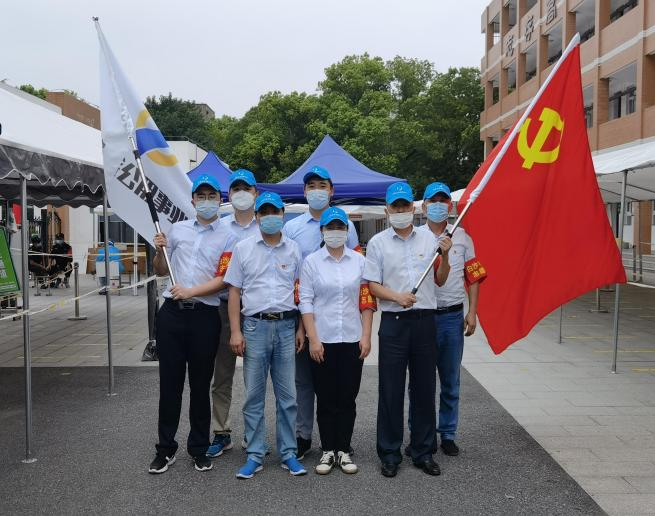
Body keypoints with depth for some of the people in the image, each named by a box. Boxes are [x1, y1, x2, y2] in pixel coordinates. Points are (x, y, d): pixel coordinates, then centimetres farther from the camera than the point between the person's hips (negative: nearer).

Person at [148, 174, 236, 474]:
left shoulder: (227, 238, 3)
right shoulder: (177, 230, 13)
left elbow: (222, 279, -6)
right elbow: (160, 272, 17)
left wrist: (191, 291, -17)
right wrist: (159, 250, -1)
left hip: (205, 315, -2)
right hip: (172, 312, 2)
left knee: (200, 385, 7)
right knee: (169, 382, 6)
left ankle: (199, 449, 20)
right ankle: (166, 448, 18)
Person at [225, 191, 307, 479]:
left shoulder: (294, 250, 9)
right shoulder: (243, 248, 6)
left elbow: (301, 291, 11)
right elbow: (234, 291, 4)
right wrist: (235, 331, -3)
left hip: (286, 326, 1)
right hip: (254, 325, -1)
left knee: (287, 395, 6)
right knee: (254, 395, 5)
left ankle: (288, 454, 17)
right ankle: (254, 456, 15)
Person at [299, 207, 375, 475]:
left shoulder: (359, 260, 5)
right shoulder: (311, 261, 1)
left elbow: (367, 300, 6)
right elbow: (305, 301, -2)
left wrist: (366, 336, -1)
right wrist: (313, 339, -9)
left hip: (352, 339, 1)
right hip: (322, 341, -1)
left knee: (348, 398, 7)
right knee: (326, 398, 6)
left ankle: (344, 450, 20)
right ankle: (328, 450, 19)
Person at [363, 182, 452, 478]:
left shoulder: (428, 239, 10)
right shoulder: (378, 243, 3)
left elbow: (439, 280, 12)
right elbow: (372, 285, -1)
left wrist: (445, 256, -4)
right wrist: (398, 297, -17)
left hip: (425, 320, 3)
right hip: (394, 322, -2)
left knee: (424, 388, 9)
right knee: (391, 390, 3)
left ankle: (423, 452, 22)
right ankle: (390, 454, 15)